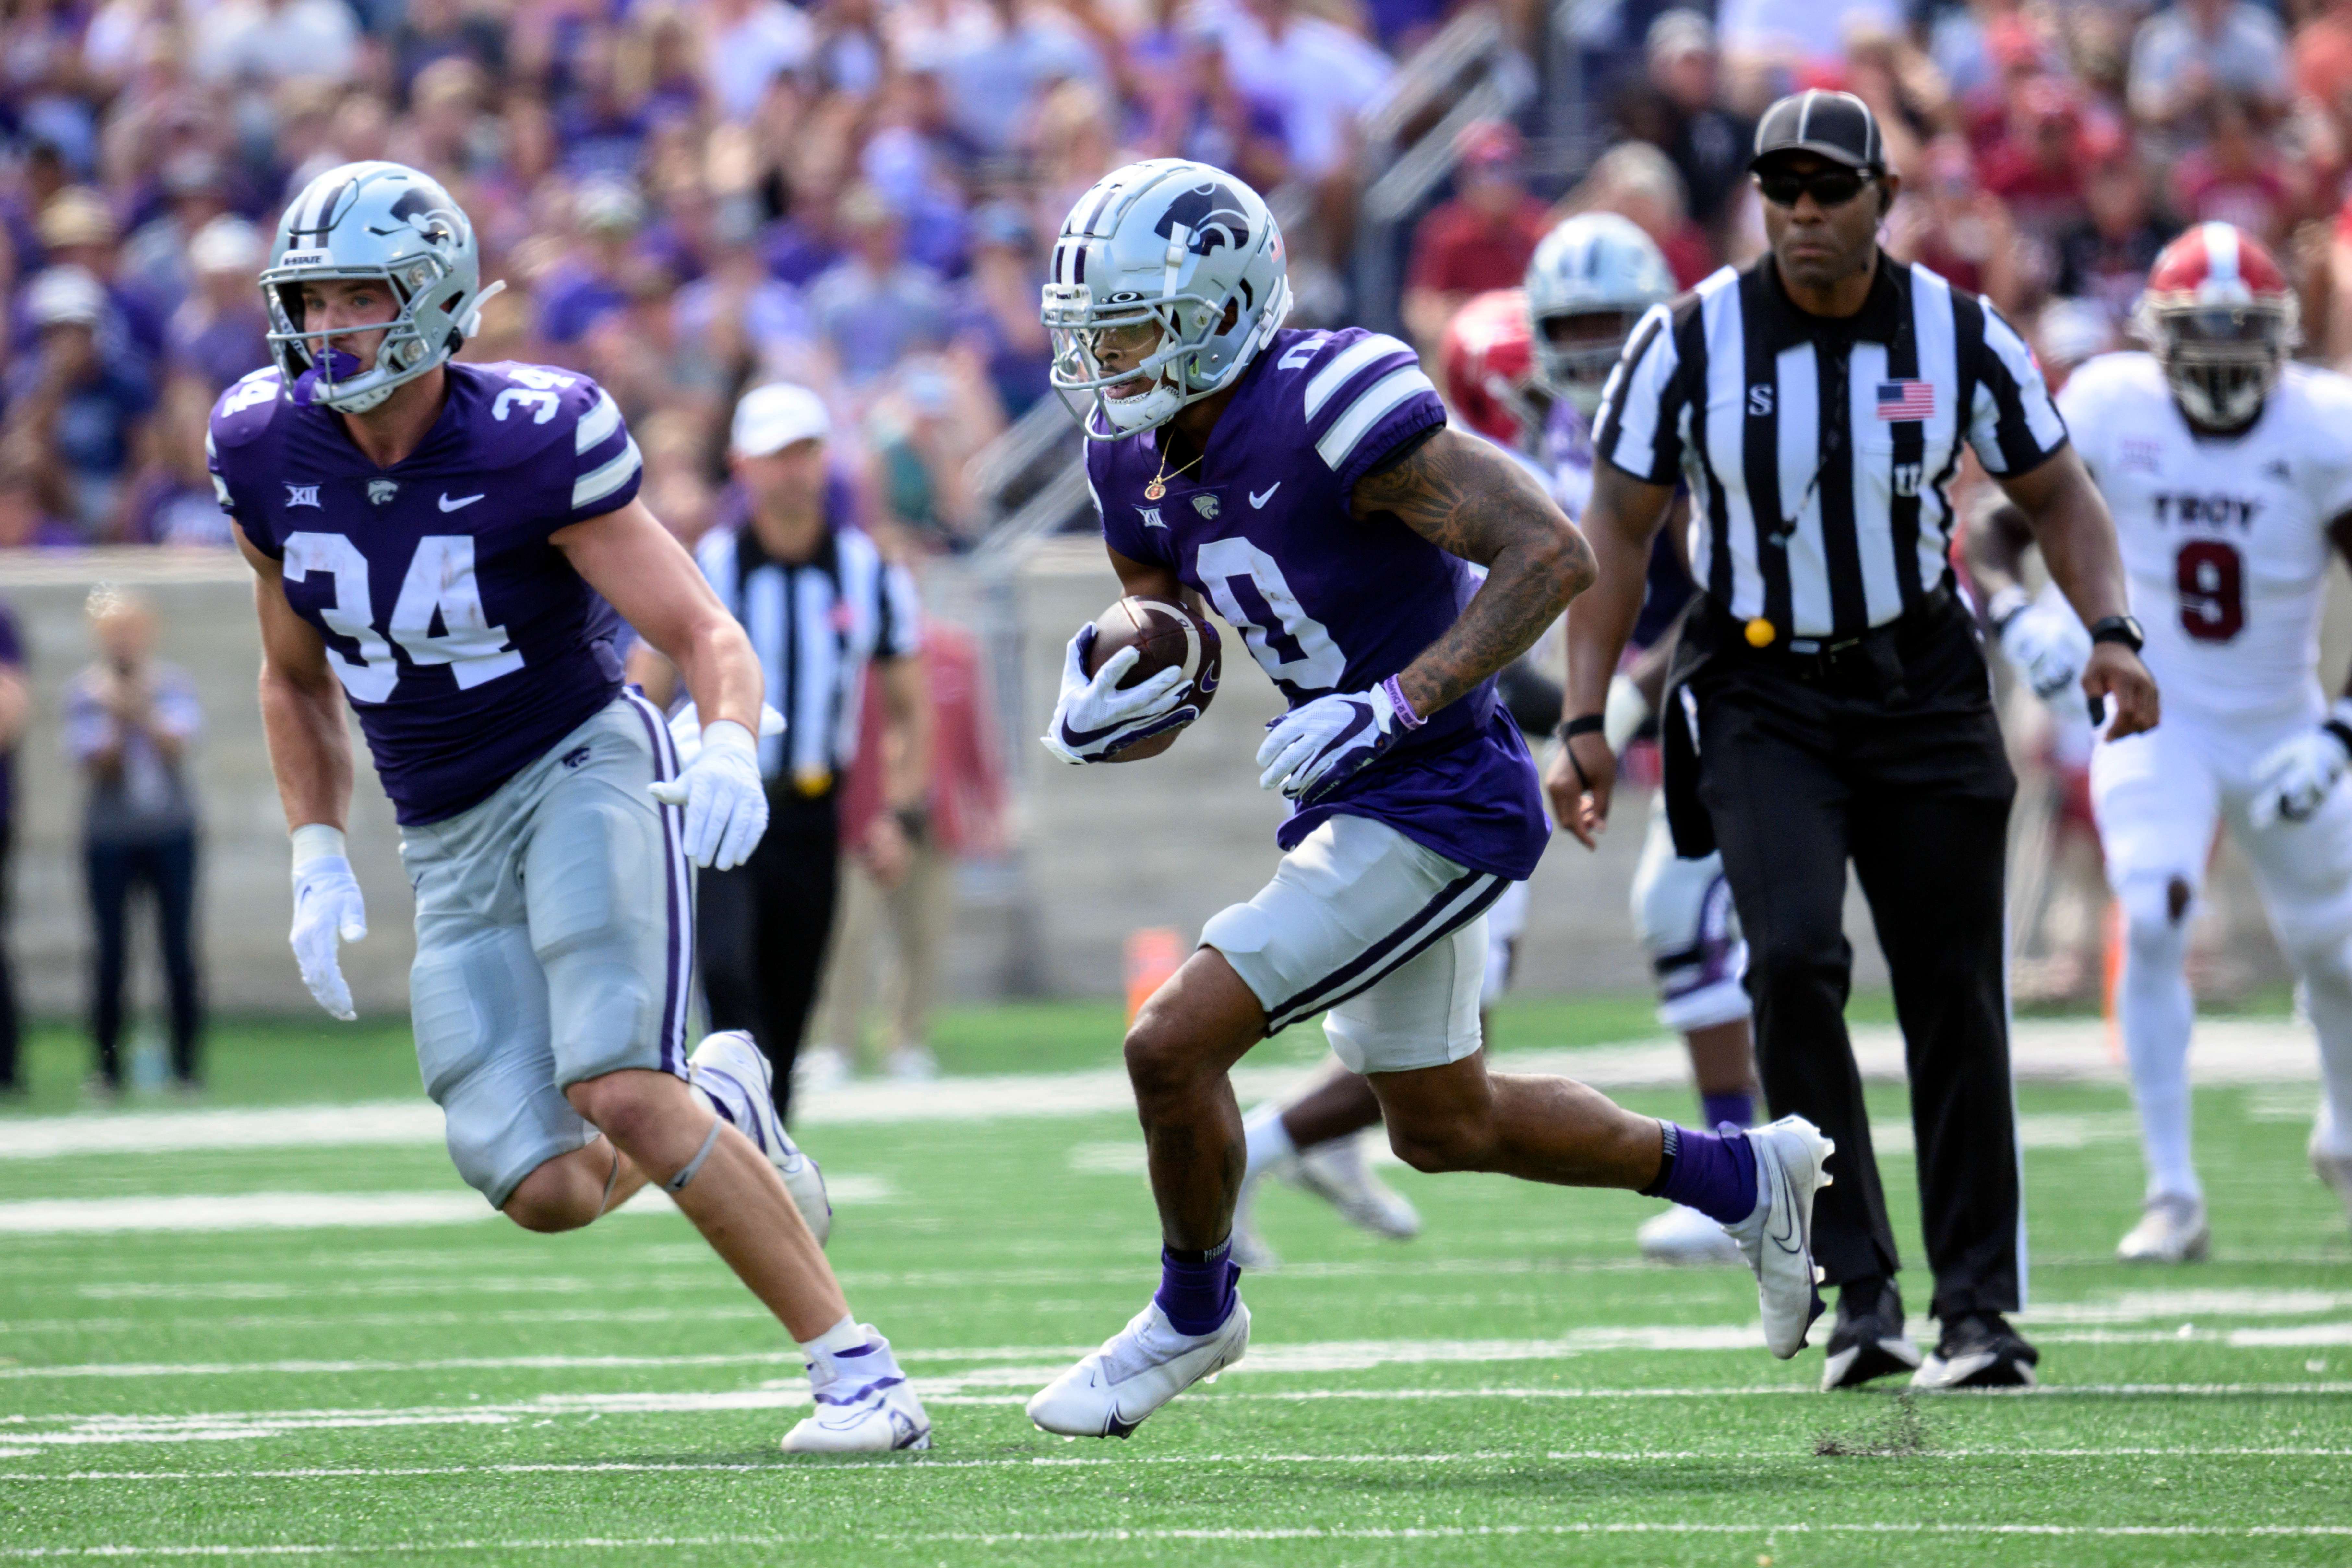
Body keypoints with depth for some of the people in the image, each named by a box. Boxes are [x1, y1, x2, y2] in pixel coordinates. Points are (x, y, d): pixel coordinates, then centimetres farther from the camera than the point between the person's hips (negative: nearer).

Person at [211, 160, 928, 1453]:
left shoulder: (531, 445, -17)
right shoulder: (269, 454, -3)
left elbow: (707, 636, -17)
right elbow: (296, 680, 14)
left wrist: (730, 749, -38)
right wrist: (317, 858, 4)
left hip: (584, 767, -5)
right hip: (446, 844, 5)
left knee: (618, 1093, -25)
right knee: (548, 1193, -8)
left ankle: (855, 1371, -15)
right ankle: (719, 1104, 27)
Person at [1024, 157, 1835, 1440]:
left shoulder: (1330, 408, -24)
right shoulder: (1141, 463, 2)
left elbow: (1552, 556, -25)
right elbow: (1165, 669, 13)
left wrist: (1390, 709, -30)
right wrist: (1098, 714, -11)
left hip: (1437, 801, -10)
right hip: (1351, 803, 10)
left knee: (1175, 1043, -14)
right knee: (1442, 1125, 22)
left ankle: (1193, 1311, 12)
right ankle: (1743, 1179, 39)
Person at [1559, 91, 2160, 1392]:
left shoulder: (1956, 337, -6)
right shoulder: (1692, 342, -10)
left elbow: (2054, 496, 6)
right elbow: (1618, 527, -2)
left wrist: (2109, 632, -11)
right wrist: (1584, 720, -7)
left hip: (1920, 688, 2)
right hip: (1760, 698, -2)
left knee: (1953, 995, 1)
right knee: (1794, 960, -21)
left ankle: (1979, 1308, 10)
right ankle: (1859, 1287, -13)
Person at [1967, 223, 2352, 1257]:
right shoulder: (2112, 408, -15)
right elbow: (1997, 531, -8)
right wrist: (2013, 614, -29)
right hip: (2157, 716, -1)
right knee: (2152, 921, -22)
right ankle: (2174, 1198, -16)